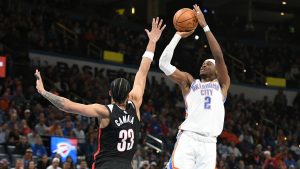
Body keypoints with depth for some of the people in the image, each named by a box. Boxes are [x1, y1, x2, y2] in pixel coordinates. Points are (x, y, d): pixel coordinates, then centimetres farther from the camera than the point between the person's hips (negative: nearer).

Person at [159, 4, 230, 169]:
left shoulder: (222, 84, 17)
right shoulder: (189, 82, 20)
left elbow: (219, 57, 3)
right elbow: (164, 63, 11)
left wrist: (205, 26, 0)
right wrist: (178, 35, 10)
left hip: (208, 143, 1)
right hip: (188, 138, -1)